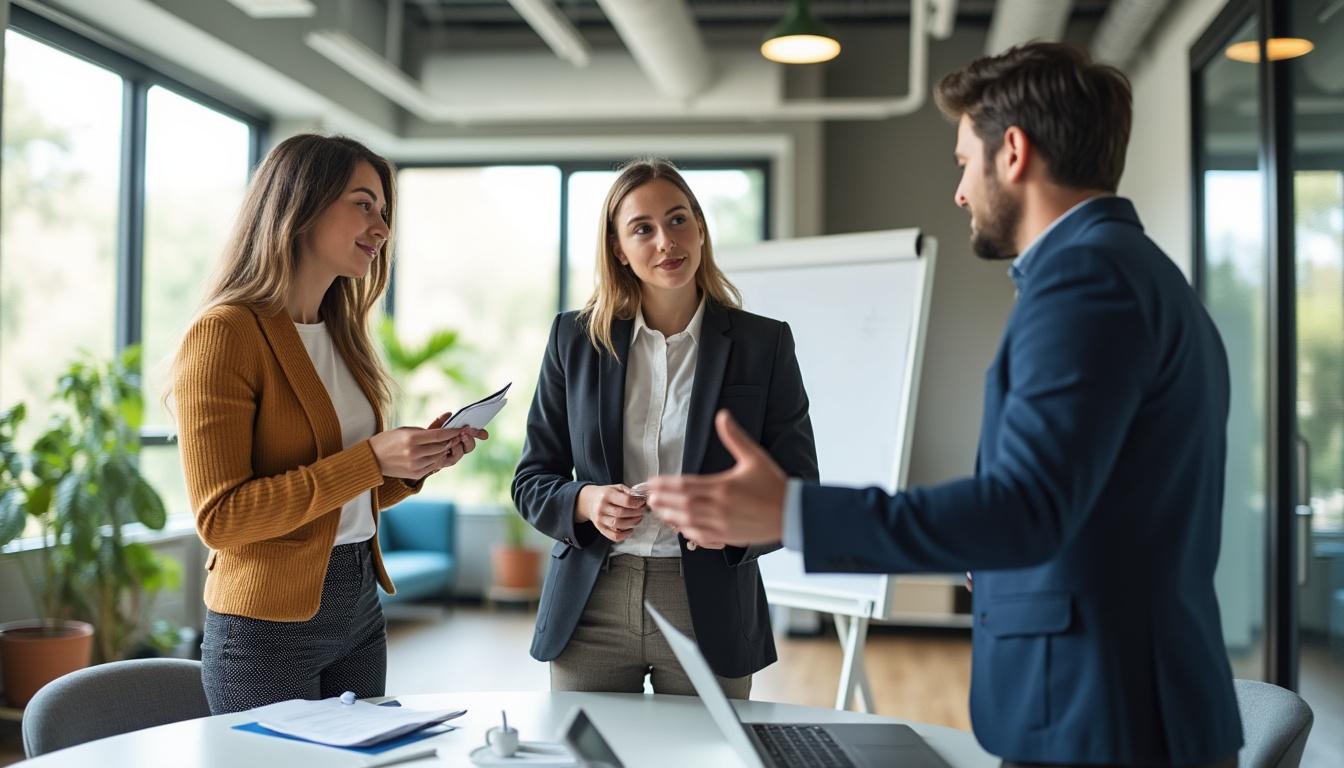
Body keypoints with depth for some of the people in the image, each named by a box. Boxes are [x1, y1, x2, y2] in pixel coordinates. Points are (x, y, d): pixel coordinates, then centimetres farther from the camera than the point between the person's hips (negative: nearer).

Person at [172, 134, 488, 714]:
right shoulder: (224, 334, -13)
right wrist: (370, 460, -22)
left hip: (359, 609, 8)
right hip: (269, 626, -8)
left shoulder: (340, 335, 12)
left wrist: (417, 461, -2)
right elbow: (221, 519, -18)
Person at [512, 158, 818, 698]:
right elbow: (532, 480, 7)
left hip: (708, 614, -1)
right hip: (590, 610, 1)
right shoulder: (575, 339, 3)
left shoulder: (764, 344, 0)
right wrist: (585, 503, -14)